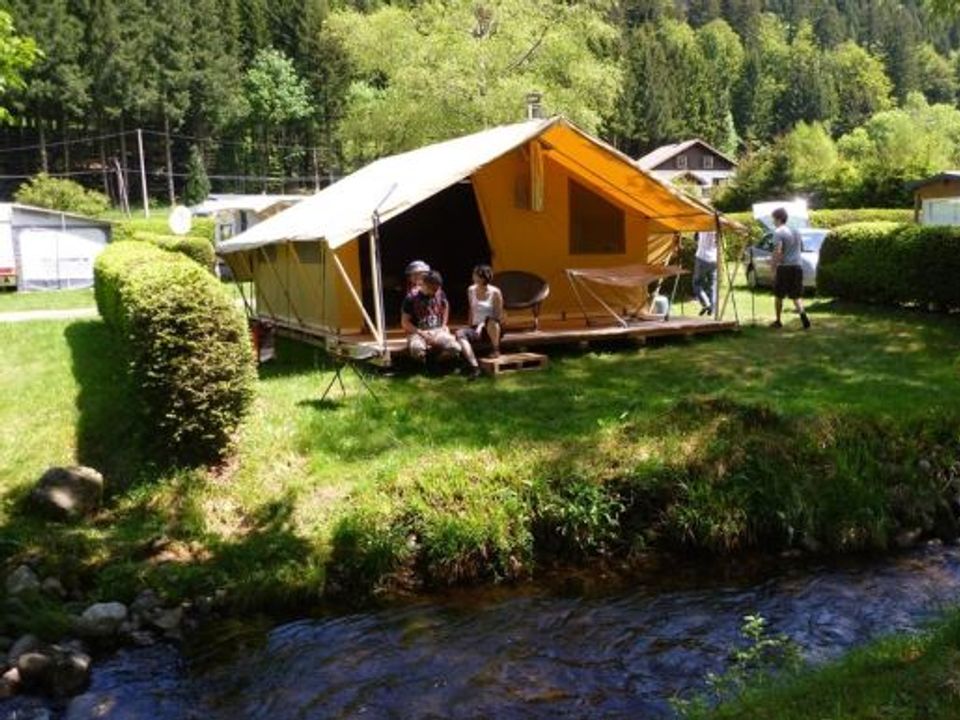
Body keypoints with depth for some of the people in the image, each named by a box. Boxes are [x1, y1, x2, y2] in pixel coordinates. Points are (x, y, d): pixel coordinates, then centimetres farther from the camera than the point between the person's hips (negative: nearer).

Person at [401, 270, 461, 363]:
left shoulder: (440, 294, 3)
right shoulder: (411, 298, -9)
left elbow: (446, 307, 26)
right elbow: (405, 323, -7)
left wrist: (444, 325, 13)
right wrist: (422, 334, -17)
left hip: (437, 331, 3)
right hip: (417, 333, -3)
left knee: (455, 348, -27)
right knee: (417, 349, -40)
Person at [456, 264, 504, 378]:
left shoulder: (495, 292, -6)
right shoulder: (471, 290, 8)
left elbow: (498, 317, -7)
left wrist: (482, 325, -17)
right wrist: (469, 327, 6)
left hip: (492, 329, -4)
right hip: (476, 329, 4)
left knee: (489, 320, -40)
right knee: (460, 333, -28)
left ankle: (496, 349, -19)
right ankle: (474, 366, -40)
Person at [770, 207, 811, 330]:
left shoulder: (778, 232, -9)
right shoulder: (795, 232, 15)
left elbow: (777, 251, -19)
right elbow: (801, 248, 25)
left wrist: (774, 269, -16)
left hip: (784, 267, -6)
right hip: (797, 266, 6)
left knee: (778, 295, 9)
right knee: (796, 296, 7)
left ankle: (778, 321, 17)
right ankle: (802, 314, -17)